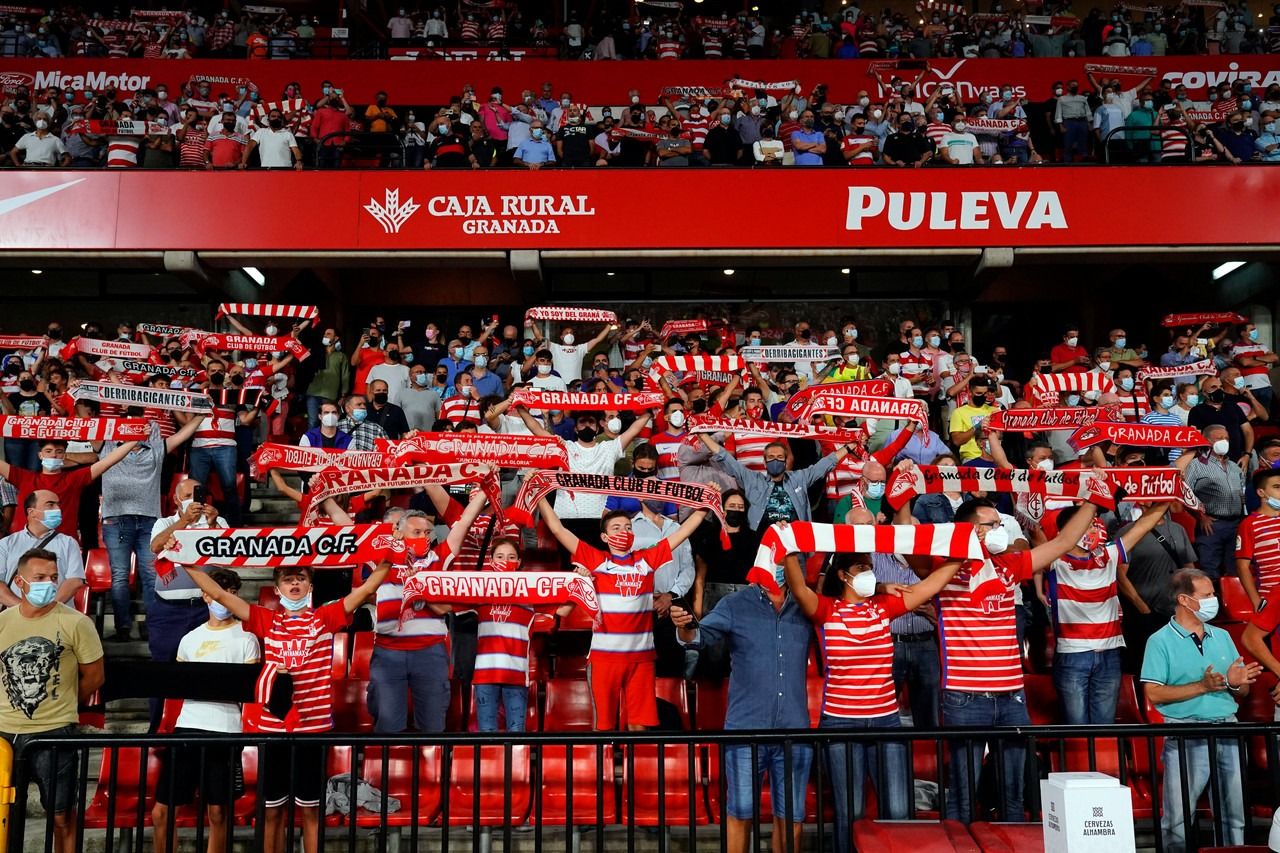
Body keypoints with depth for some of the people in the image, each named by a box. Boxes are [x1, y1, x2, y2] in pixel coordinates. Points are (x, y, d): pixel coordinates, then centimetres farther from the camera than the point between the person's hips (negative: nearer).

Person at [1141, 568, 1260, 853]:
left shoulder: (1222, 637, 15)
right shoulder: (1161, 641, -2)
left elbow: (1242, 693, 17)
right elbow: (1154, 694, -11)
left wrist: (1236, 683, -6)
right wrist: (1203, 686, -17)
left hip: (1227, 730, 5)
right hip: (1186, 734, -5)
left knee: (1235, 814, 9)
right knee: (1178, 818, -4)